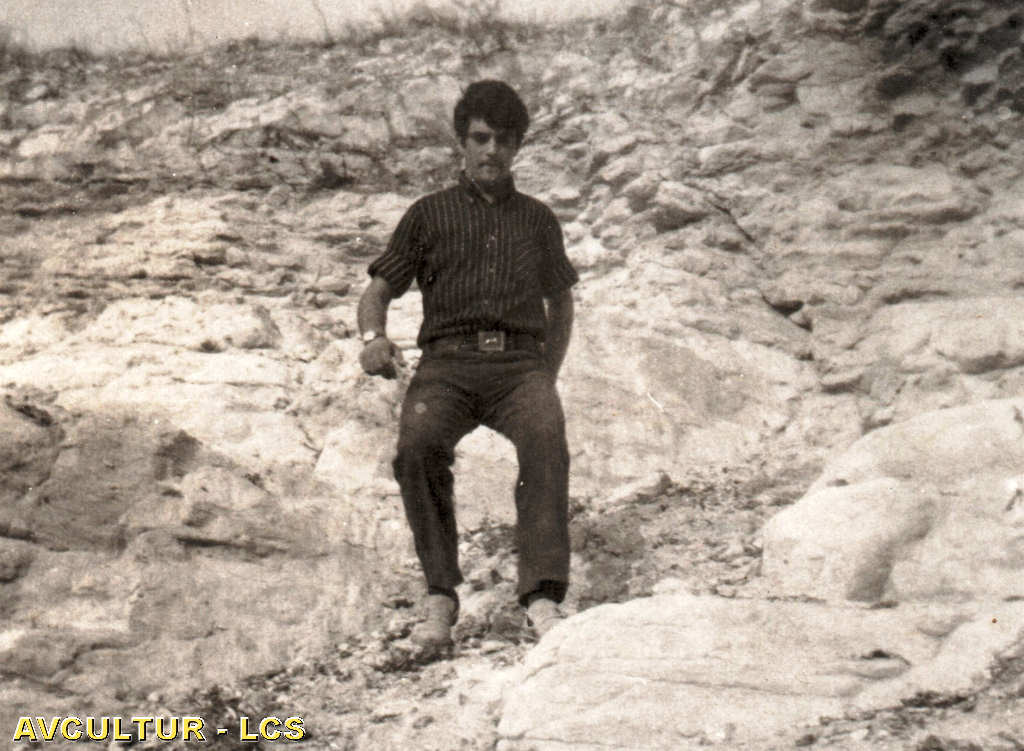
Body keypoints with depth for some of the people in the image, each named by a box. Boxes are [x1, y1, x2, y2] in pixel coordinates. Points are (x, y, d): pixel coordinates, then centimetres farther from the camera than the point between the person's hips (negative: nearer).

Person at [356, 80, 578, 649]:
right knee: (419, 444, -34)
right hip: (448, 362, -1)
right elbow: (379, 290, 18)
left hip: (520, 362, 1)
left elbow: (561, 302, 30)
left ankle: (544, 595, -41)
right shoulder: (430, 215, 20)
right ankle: (440, 596, -24)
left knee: (547, 440, -34)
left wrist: (547, 379, 15)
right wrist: (373, 337, -6)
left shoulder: (538, 219, 25)